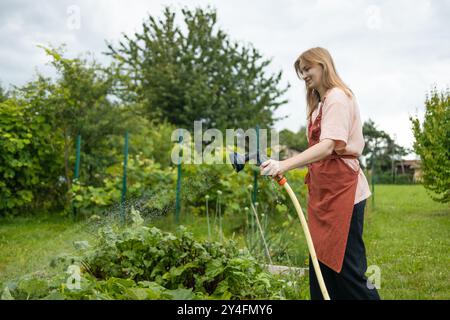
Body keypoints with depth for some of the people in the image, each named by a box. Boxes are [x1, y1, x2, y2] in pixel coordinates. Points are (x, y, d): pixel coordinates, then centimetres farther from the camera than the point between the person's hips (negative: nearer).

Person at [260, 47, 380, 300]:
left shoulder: (337, 97, -8)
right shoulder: (321, 102, 21)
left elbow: (329, 146, -23)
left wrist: (285, 164, -34)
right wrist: (286, 166, 11)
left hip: (341, 192, -10)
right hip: (324, 193, 10)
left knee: (346, 268, -5)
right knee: (322, 264, 11)